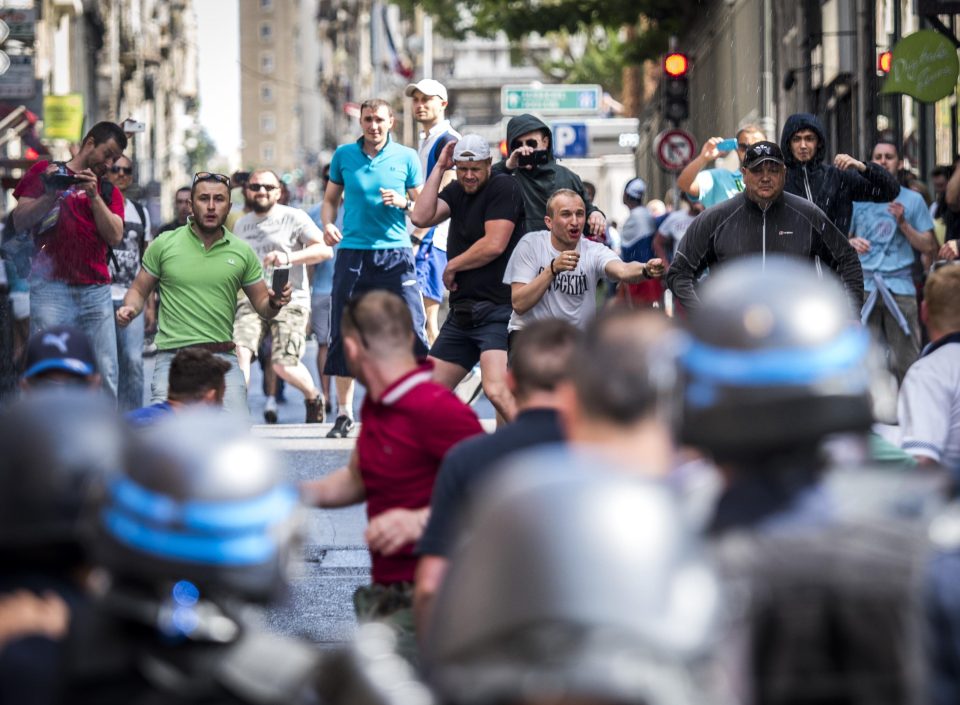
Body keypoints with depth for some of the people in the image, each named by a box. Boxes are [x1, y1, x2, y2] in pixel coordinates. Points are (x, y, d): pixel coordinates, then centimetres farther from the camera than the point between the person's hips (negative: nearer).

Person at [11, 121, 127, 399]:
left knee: (105, 376, -2)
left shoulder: (109, 191, 20)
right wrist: (51, 194, -10)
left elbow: (115, 237, 5)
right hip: (51, 287, -4)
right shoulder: (45, 171, 12)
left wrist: (94, 196, -5)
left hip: (96, 290, 4)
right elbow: (20, 220, 4)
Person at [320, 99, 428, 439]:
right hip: (352, 252, 1)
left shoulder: (406, 157, 5)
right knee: (344, 333, 1)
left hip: (395, 252, -1)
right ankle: (344, 413, 9)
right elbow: (331, 198, 17)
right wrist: (328, 225, -2)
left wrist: (404, 202, -12)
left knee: (411, 330, -9)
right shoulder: (344, 155, 9)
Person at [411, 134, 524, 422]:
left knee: (496, 390, -27)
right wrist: (439, 168, 2)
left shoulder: (503, 187, -8)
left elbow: (494, 244, -16)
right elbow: (421, 217, 2)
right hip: (462, 312, 9)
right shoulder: (457, 191, 16)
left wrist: (452, 267, -3)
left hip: (496, 309, -9)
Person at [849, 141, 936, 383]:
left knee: (905, 361, -3)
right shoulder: (857, 198, 13)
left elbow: (928, 247, 7)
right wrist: (851, 243, -8)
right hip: (864, 287, 1)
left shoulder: (912, 200, 10)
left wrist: (903, 222, -7)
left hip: (900, 288, -1)